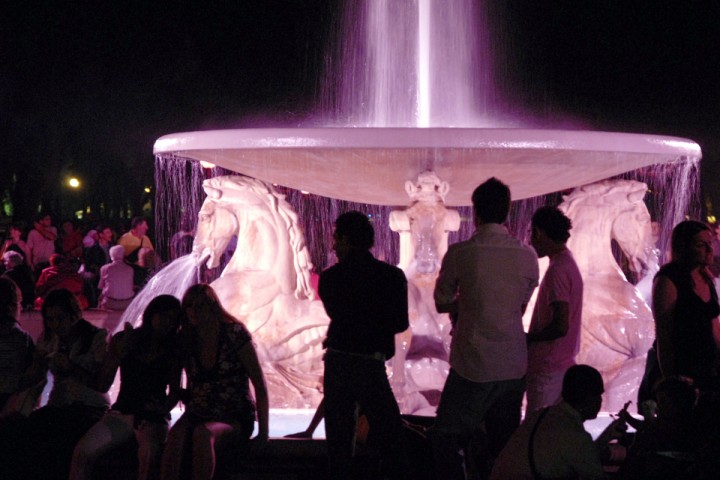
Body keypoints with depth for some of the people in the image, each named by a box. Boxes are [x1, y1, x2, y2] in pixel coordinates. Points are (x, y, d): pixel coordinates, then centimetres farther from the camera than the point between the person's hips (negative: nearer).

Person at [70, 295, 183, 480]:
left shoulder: (173, 349, 5)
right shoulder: (122, 340, 7)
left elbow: (174, 391, 11)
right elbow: (102, 386, 4)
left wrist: (163, 408, -10)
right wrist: (119, 355, -8)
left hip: (153, 416, -2)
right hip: (122, 411, 2)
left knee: (150, 452, -37)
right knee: (82, 451, -24)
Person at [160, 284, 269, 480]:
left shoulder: (234, 333, -6)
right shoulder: (187, 340, 7)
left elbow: (259, 384, -6)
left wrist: (263, 432, -12)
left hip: (235, 419, -3)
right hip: (197, 415, 3)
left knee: (202, 433, -36)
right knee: (176, 434, -32)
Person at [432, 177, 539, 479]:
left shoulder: (459, 253, -10)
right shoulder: (528, 256, -1)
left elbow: (442, 303, 2)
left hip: (473, 367, -4)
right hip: (515, 366, 4)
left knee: (446, 441, 6)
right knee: (504, 442, 15)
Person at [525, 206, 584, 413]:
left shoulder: (557, 270, -19)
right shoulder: (567, 263, 12)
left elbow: (560, 326, -24)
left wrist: (526, 339, -11)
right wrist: (531, 338, 14)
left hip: (548, 369, -10)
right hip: (562, 363, 10)